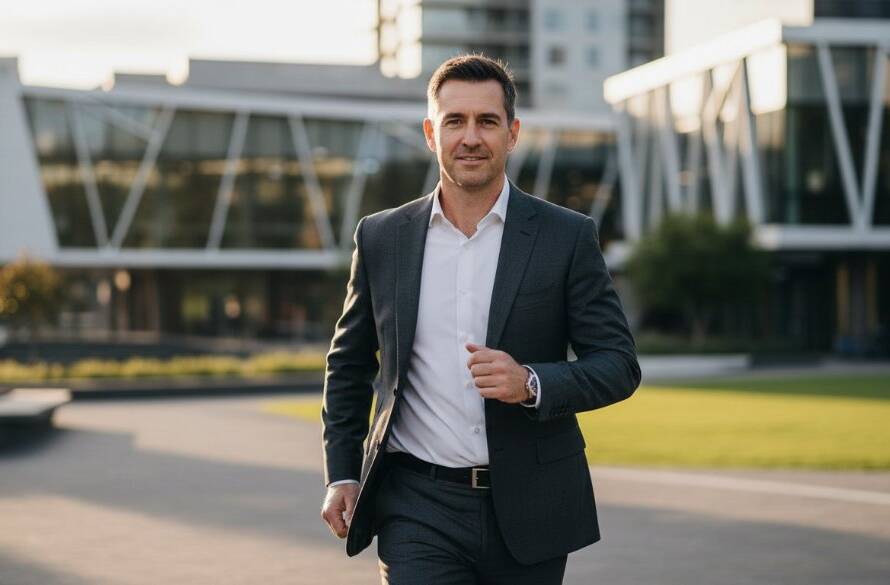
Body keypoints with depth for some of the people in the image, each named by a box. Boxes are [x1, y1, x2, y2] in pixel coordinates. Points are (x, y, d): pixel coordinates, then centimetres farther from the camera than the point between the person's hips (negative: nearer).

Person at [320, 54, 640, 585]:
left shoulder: (568, 237, -1)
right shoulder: (381, 238, 5)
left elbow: (619, 365, -1)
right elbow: (349, 366, 15)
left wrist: (532, 383, -18)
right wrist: (342, 474, 7)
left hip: (527, 509, 0)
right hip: (418, 509, 0)